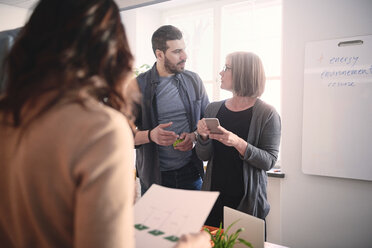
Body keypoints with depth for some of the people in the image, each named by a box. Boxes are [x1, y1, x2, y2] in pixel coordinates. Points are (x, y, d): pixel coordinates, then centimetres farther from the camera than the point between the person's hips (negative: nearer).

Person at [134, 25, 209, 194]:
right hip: (154, 176, -2)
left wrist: (195, 136, -9)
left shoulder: (194, 80, 3)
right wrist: (150, 135, -24)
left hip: (190, 172, 3)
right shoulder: (138, 86, -7)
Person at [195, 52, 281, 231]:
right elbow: (204, 156, 5)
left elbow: (269, 161, -13)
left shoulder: (267, 114, -8)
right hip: (214, 196, 4)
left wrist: (238, 143, -27)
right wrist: (203, 137, -15)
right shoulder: (213, 109, 4)